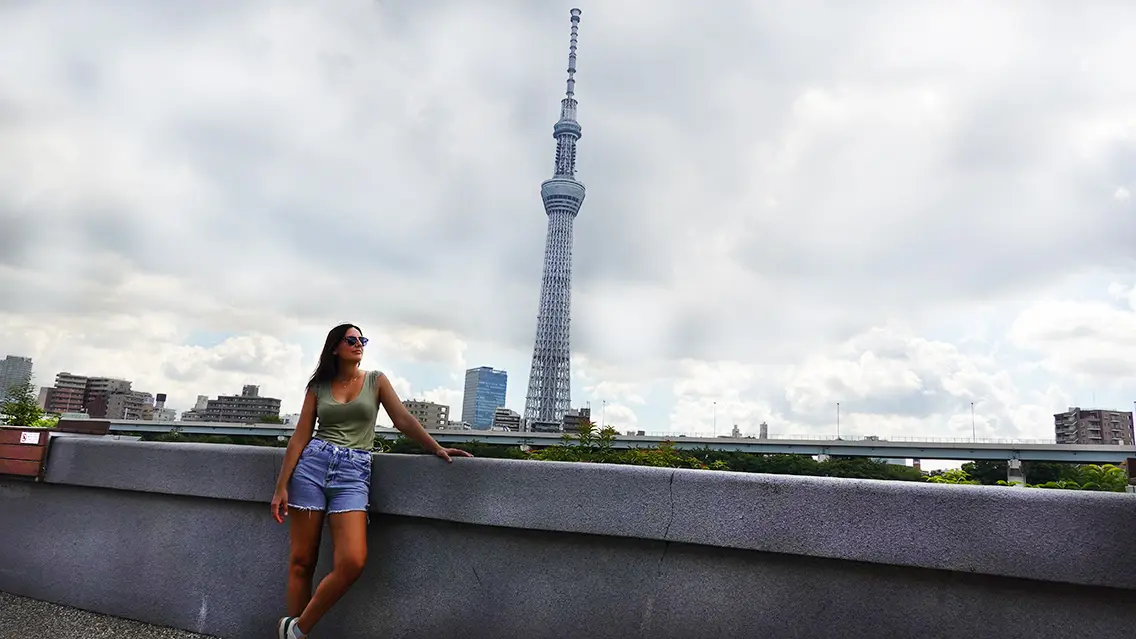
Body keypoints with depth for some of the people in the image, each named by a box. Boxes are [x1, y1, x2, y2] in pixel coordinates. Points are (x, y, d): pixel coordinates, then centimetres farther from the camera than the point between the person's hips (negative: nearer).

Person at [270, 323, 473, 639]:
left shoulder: (376, 380, 11)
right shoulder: (318, 386, 10)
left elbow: (403, 419, 5)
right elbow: (300, 437, 7)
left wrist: (437, 449, -6)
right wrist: (281, 487, 1)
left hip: (354, 473, 0)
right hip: (312, 464, 1)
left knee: (352, 562, -16)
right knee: (301, 561, 0)